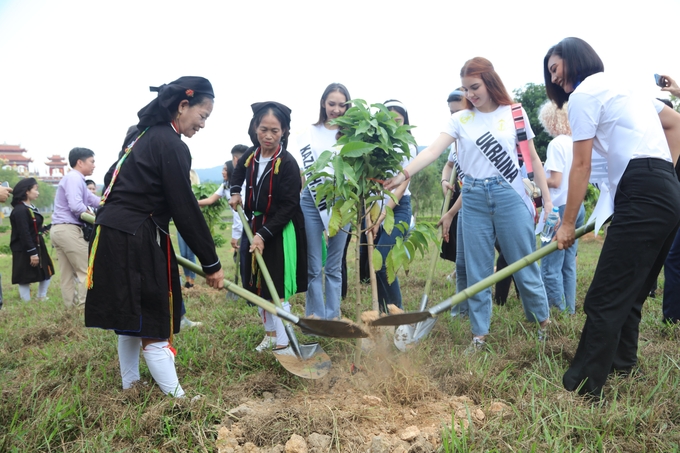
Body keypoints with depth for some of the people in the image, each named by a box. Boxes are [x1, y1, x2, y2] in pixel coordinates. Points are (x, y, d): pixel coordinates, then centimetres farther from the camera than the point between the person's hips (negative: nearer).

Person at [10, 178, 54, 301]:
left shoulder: (31, 208, 13)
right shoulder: (20, 210, -20)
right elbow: (24, 234, -24)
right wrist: (32, 253, -26)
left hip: (37, 247, 11)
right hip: (24, 251, -10)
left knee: (46, 273, 18)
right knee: (25, 279, -2)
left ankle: (42, 299, 27)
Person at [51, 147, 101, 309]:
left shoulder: (75, 179, 21)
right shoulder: (74, 178, -11)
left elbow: (95, 200, 17)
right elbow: (76, 206, -22)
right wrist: (92, 213, -6)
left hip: (59, 229, 10)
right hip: (68, 229, -10)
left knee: (68, 273, 10)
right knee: (87, 269, -6)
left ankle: (71, 305, 13)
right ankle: (85, 305, -6)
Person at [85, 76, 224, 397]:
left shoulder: (142, 134, 14)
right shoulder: (171, 145, -14)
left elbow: (115, 180, 19)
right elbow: (186, 210, -16)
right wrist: (211, 264, -10)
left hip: (113, 233, 9)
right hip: (135, 240, -9)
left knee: (133, 318, 18)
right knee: (153, 323, -5)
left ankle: (130, 385, 31)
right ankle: (177, 398, 2)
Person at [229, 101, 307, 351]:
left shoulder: (287, 163, -19)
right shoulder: (251, 155, -1)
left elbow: (288, 206, -20)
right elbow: (238, 171, 25)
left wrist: (264, 235, -23)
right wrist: (235, 192, 8)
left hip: (281, 232, -7)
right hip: (255, 226, 7)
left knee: (277, 289, -4)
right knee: (257, 285, 14)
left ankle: (283, 342, 7)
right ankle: (270, 333, 30)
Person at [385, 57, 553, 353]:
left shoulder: (514, 114, 2)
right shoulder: (460, 120, 3)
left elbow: (532, 159, 6)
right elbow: (433, 151, -10)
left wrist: (548, 200, 4)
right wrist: (404, 173, -26)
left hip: (509, 195, -2)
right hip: (474, 199, 2)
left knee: (524, 264, 6)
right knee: (476, 271, 6)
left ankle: (543, 320, 28)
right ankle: (479, 335, 17)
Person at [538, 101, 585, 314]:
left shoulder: (556, 144, -12)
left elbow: (555, 181, -16)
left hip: (560, 208, -8)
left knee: (551, 267, -2)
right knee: (569, 264, 13)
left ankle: (558, 313, 1)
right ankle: (570, 310, 19)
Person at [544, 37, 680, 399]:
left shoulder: (584, 92, -1)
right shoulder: (621, 87, 26)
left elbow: (581, 167, -2)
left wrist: (568, 224, 4)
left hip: (642, 196, -10)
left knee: (604, 299, -9)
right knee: (629, 294, 16)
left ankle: (584, 388, -6)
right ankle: (622, 365, 26)